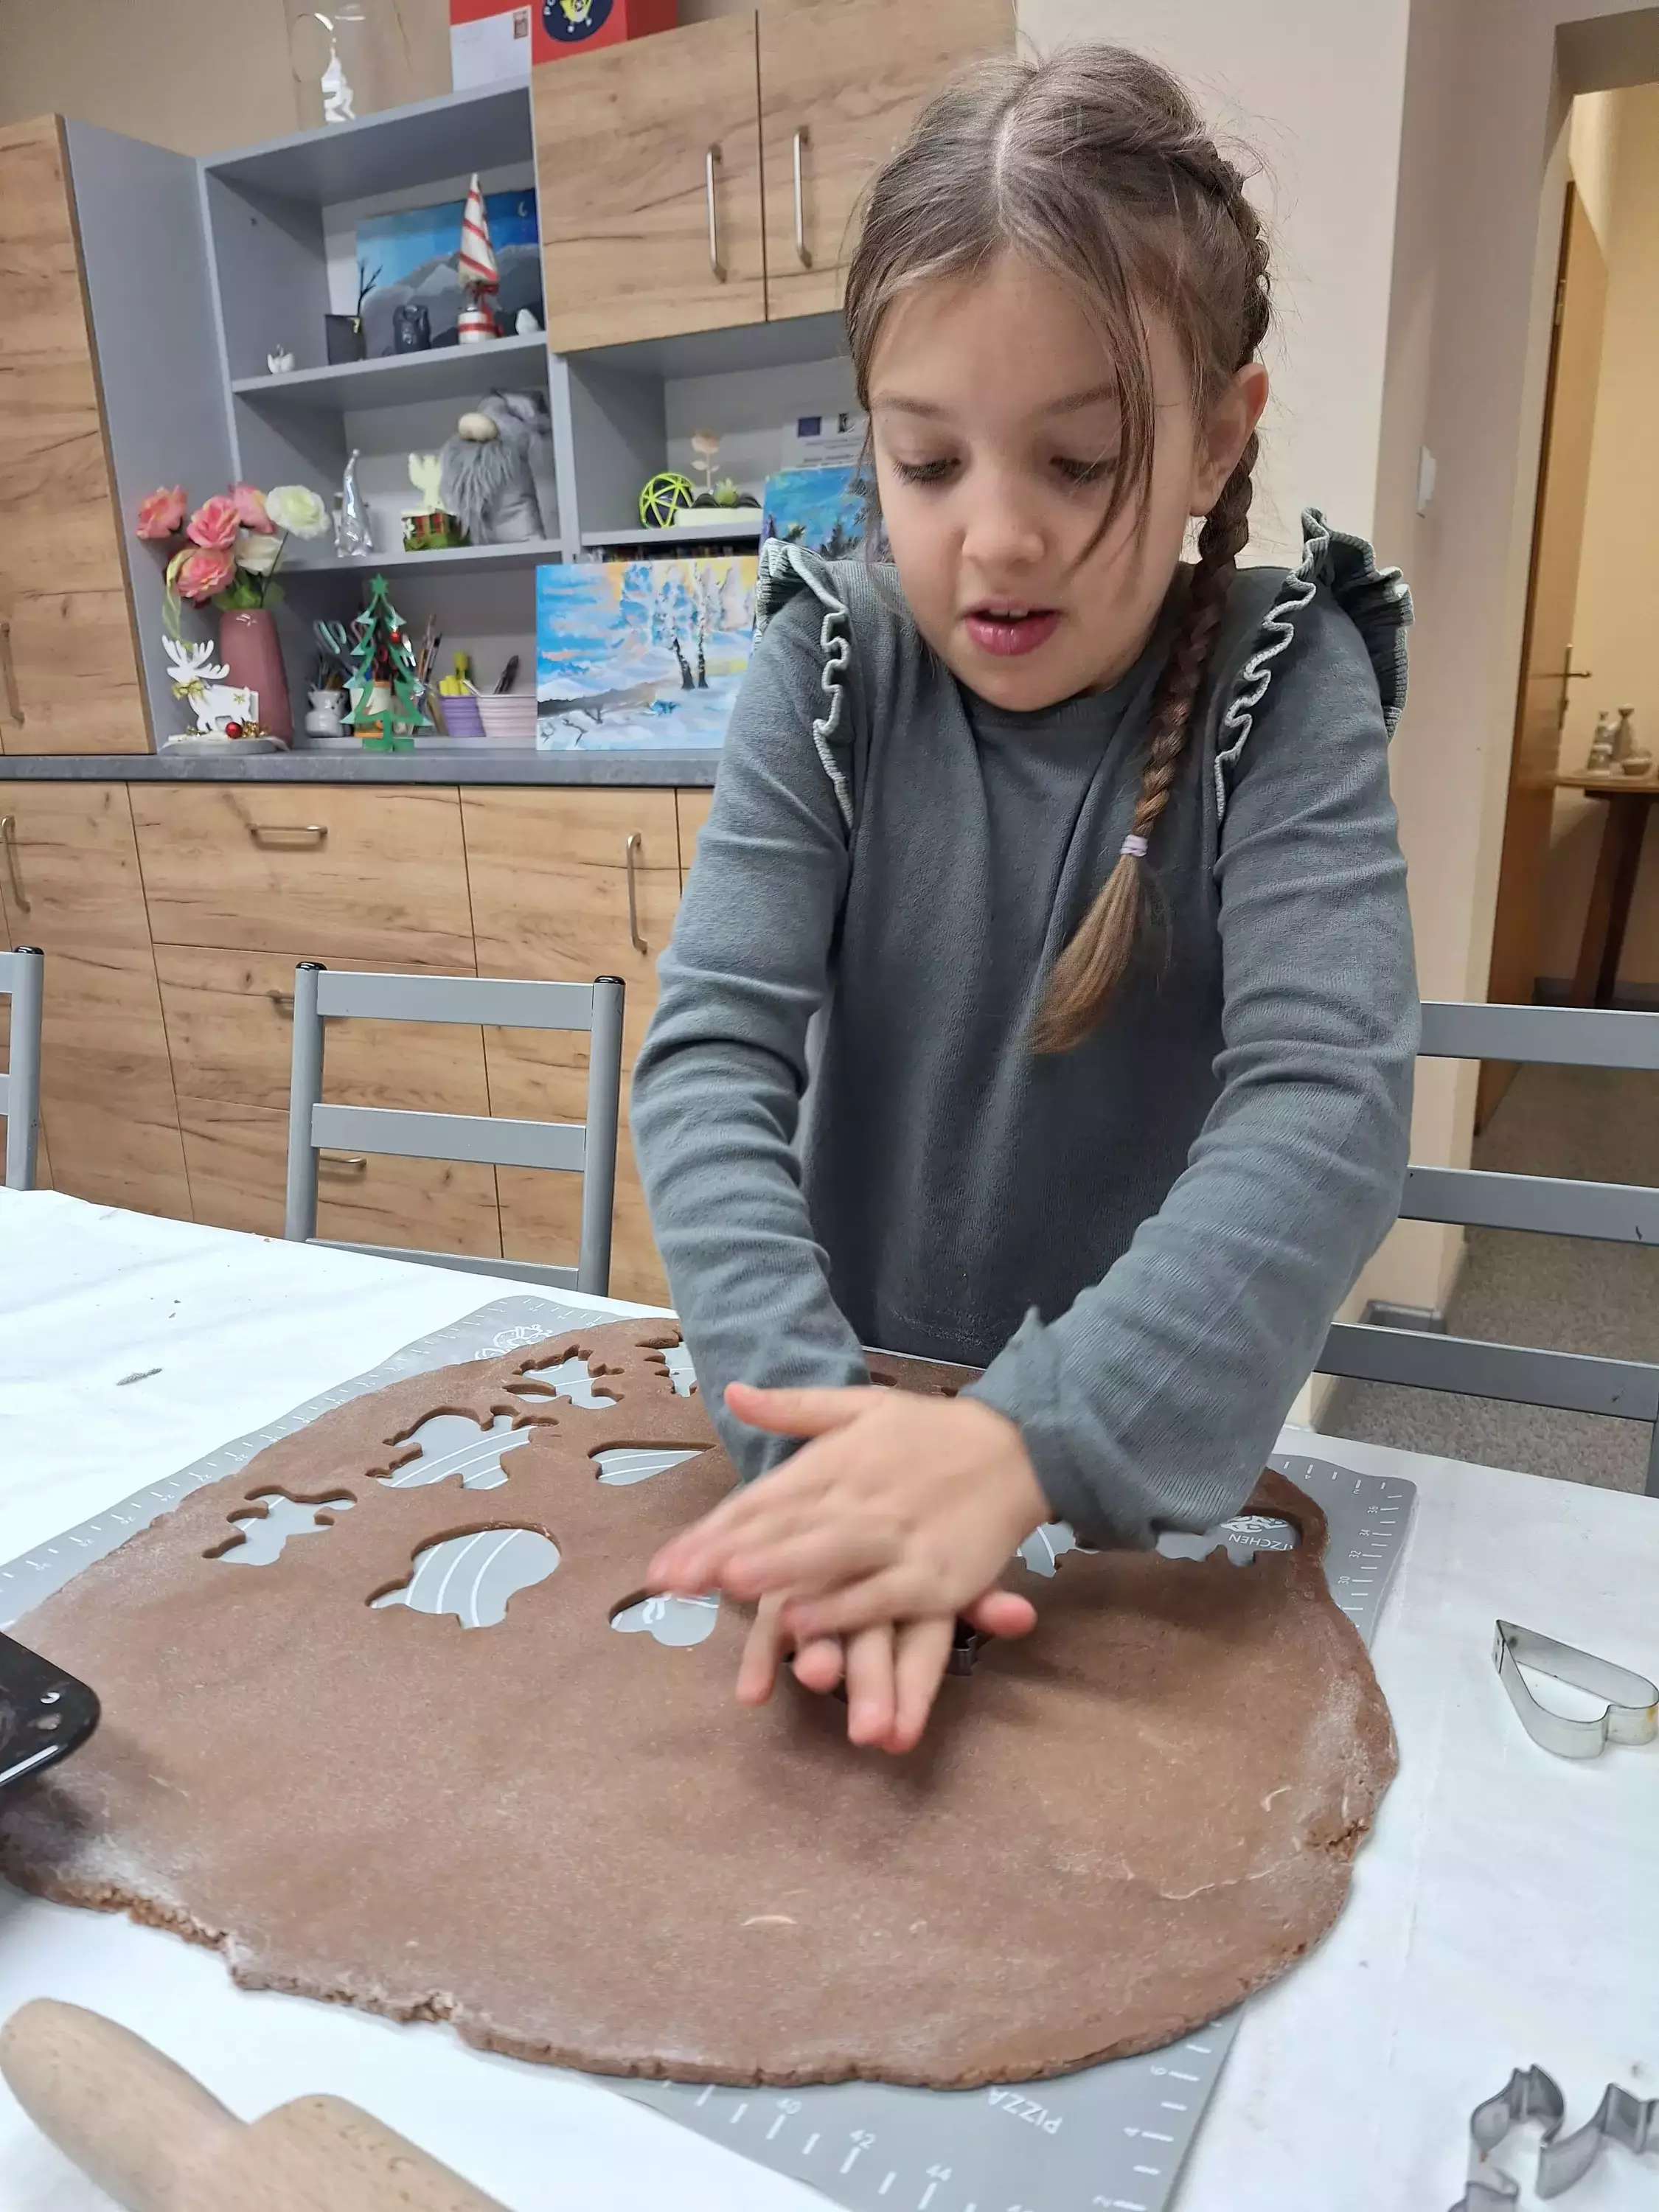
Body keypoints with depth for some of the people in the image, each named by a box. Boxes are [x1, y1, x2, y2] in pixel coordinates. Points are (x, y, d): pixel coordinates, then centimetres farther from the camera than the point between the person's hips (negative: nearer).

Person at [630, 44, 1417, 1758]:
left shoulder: (1284, 692, -9)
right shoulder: (831, 676, -7)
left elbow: (1326, 1104, -21)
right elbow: (712, 1053, -16)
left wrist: (1031, 1437, -34)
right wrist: (820, 1435, -30)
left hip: (1160, 1452, -1)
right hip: (866, 1407, 2)